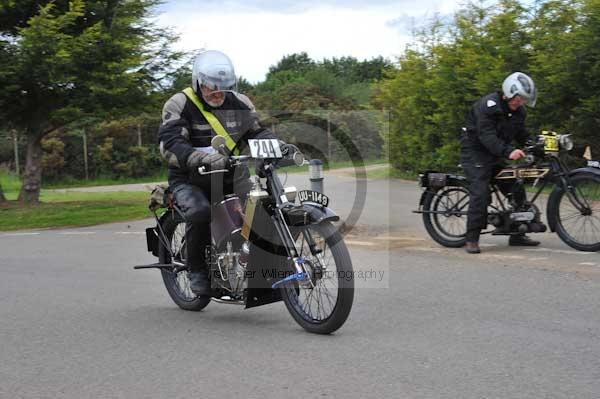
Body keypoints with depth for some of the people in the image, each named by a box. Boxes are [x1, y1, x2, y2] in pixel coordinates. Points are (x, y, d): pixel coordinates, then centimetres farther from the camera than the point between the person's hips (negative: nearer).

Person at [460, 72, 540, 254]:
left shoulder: (519, 111, 4)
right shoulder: (487, 105, -22)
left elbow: (522, 135, 12)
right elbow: (487, 136, -32)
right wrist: (508, 151, -44)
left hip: (496, 156, 8)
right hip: (475, 153, -8)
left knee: (517, 190, 3)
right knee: (480, 193, -20)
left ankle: (517, 234, 14)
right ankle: (471, 239, -14)